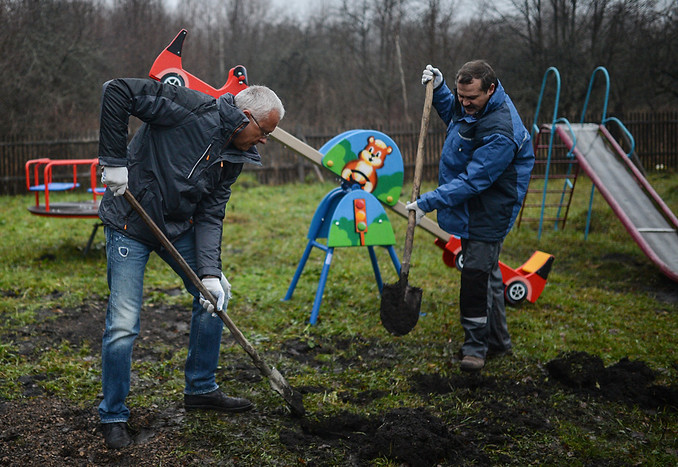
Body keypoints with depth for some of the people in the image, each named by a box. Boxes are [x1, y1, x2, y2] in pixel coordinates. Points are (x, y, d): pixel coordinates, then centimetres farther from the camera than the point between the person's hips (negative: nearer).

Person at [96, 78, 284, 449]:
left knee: (215, 295, 10)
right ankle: (113, 417, 10)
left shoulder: (233, 158, 0)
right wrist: (115, 160, -26)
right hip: (130, 225, -8)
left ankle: (201, 389, 27)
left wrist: (210, 272, -14)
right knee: (123, 324, -9)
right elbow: (117, 91, -26)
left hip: (179, 227, 8)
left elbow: (210, 216, -3)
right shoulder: (192, 109, -22)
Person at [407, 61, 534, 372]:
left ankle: (476, 346, 5)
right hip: (471, 206, 10)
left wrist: (428, 202, -30)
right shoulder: (472, 103, -1)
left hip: (488, 210, -10)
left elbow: (472, 181, -31)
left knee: (477, 273, -8)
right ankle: (498, 340, 30)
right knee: (486, 270, 17)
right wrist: (438, 89, 4)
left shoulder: (500, 132, -31)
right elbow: (451, 113, 23)